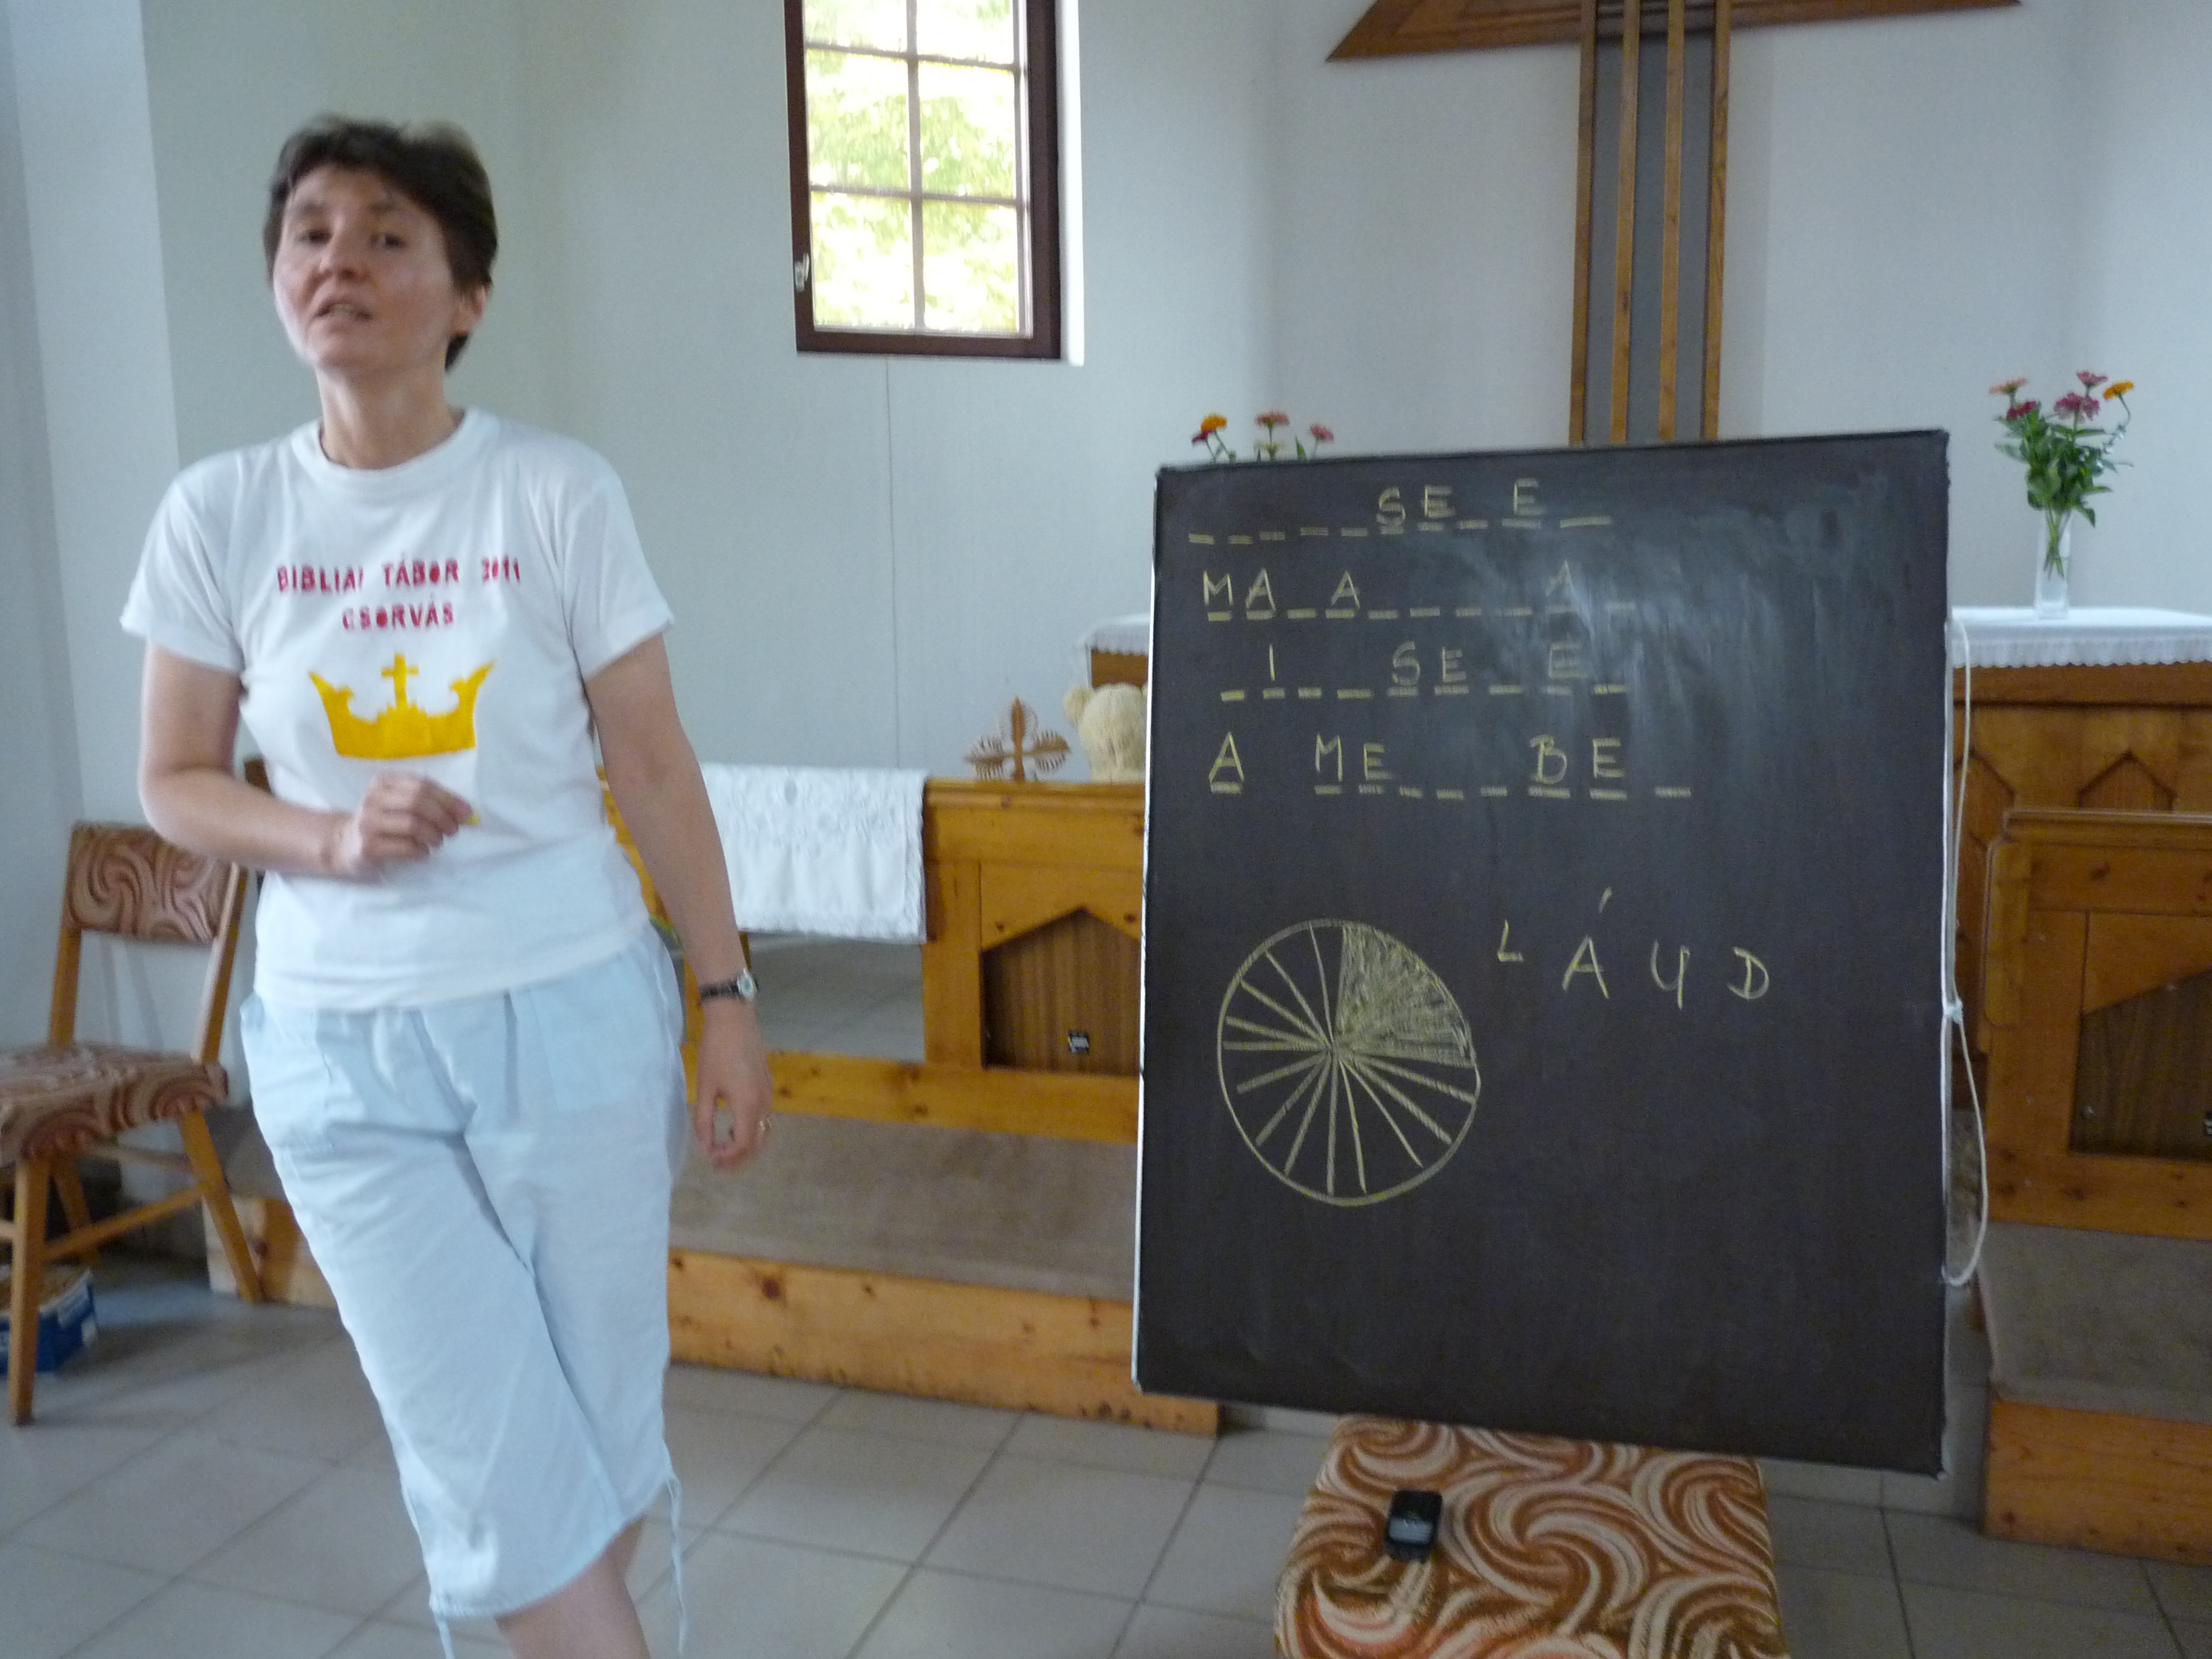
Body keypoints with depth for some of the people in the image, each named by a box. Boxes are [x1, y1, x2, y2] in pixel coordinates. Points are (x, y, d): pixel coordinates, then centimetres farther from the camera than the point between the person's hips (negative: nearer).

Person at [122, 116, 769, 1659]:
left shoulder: (557, 492, -5)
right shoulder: (221, 515, 1)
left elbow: (653, 762, -2)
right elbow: (177, 783, 8)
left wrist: (729, 1000, -3)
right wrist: (330, 838, -13)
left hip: (571, 1011, -1)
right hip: (344, 1046, 1)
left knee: (604, 1428, 11)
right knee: (494, 1470, 5)